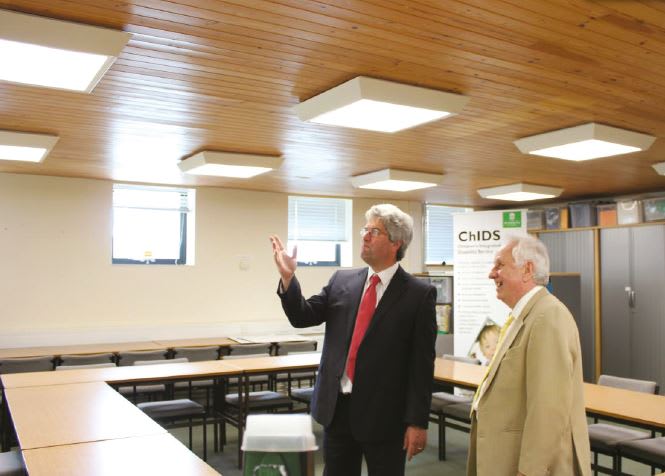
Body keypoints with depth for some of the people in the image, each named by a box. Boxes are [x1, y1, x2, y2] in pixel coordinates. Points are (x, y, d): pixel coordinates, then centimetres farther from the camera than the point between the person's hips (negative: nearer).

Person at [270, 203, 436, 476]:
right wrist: (288, 277, -10)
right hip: (336, 408, 4)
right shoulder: (342, 281, 5)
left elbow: (422, 363, -9)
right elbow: (303, 317, 5)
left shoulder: (419, 294, -8)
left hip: (384, 414, -4)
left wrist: (417, 422, -11)